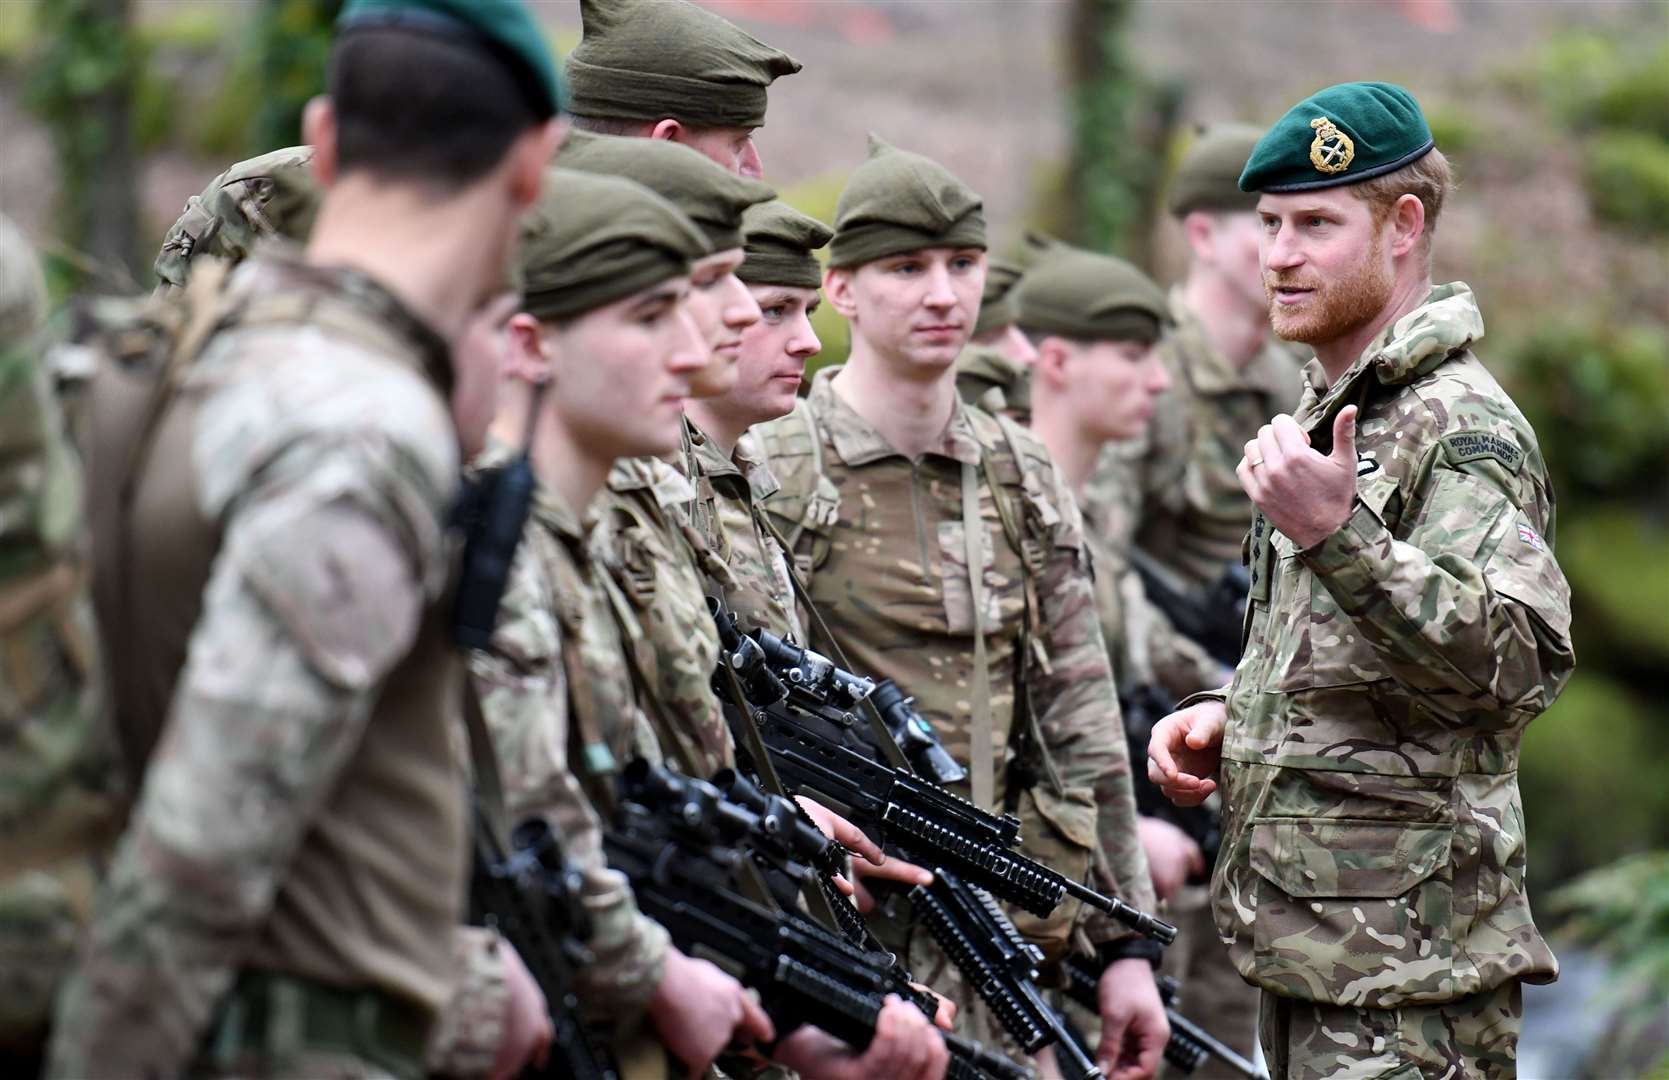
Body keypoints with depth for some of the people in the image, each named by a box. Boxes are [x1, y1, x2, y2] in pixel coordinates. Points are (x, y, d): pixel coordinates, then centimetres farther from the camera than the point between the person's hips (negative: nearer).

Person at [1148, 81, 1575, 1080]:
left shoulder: (1461, 427, -14)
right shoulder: (1334, 411, 16)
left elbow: (1521, 662, -27)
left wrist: (1336, 537, -35)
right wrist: (1229, 716, 10)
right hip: (1307, 948, 10)